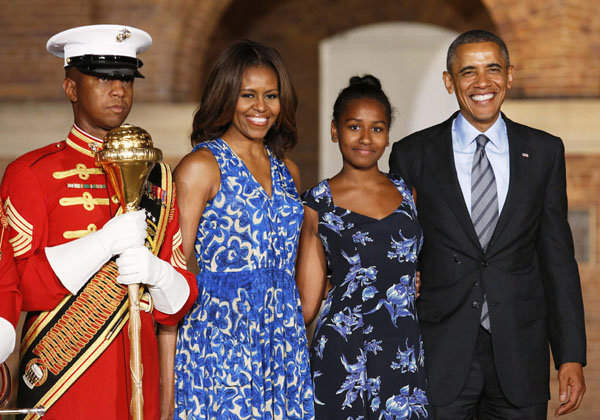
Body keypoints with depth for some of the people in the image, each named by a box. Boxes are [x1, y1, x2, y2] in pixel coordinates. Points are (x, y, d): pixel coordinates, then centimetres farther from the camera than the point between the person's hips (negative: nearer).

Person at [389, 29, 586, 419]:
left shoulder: (544, 152, 6)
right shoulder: (413, 154, 2)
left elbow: (557, 256, 6)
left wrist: (571, 356, 1)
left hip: (520, 355, 1)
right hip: (439, 356, -1)